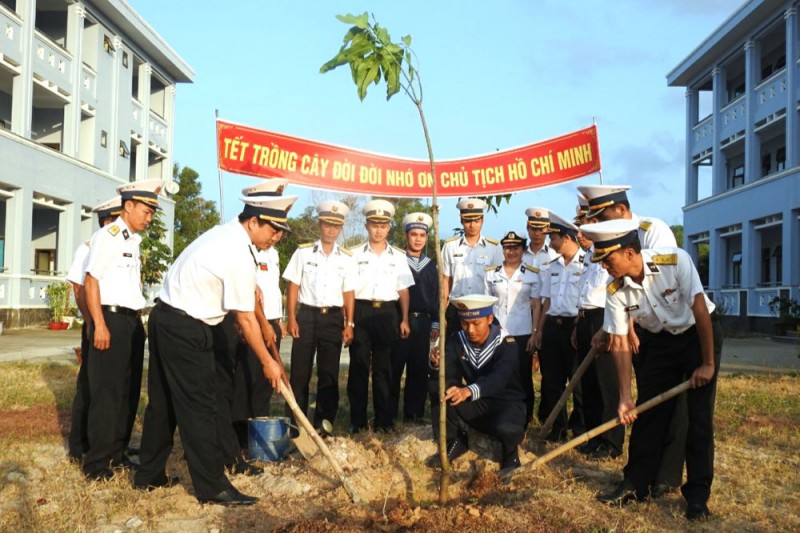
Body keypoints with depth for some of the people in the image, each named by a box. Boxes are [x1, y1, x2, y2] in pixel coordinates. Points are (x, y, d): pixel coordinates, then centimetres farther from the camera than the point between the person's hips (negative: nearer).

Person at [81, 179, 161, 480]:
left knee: (129, 391, 12)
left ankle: (116, 453, 22)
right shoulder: (106, 237, -7)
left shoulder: (134, 241, 16)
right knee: (106, 392, -5)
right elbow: (91, 282, -12)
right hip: (111, 319, -8)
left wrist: (136, 320, 13)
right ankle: (96, 462, 3)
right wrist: (100, 325, -18)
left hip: (133, 321, 8)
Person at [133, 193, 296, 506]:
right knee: (199, 407, -3)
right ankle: (213, 487, 5)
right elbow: (246, 319, -14)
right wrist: (268, 362, -6)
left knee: (163, 401, 17)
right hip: (185, 329, -10)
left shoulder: (223, 233, 9)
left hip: (164, 318, 10)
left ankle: (148, 474, 29)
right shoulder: (239, 255, -19)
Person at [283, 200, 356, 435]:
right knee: (300, 373, 1)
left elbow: (348, 293, 8)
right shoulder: (303, 252, 1)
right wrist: (291, 318, -6)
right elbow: (293, 287, 1)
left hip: (333, 318, 2)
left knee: (329, 374, 7)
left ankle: (324, 423, 17)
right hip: (307, 315, -2)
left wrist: (349, 324, 2)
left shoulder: (346, 258, 7)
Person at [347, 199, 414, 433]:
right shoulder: (355, 255, 5)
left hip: (388, 313, 1)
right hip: (361, 312, -1)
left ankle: (384, 420, 12)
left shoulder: (398, 257, 11)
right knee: (359, 366, 0)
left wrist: (404, 320, 2)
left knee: (384, 368, 5)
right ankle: (357, 420, 7)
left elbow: (403, 290, 10)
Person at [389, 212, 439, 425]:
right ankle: (389, 414, 7)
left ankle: (415, 414, 14)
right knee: (394, 368, 0)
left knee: (419, 370, 6)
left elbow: (436, 296, 16)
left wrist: (435, 323, 10)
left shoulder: (431, 266, 14)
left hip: (423, 322, 4)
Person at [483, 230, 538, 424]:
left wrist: (535, 335, -5)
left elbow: (536, 308, 1)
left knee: (523, 379, 5)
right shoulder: (491, 274, 7)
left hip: (522, 335, -1)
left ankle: (523, 420, 17)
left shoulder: (532, 275, 1)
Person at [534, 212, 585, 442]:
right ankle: (558, 427, 23)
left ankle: (581, 429, 18)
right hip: (551, 326, 7)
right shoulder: (553, 266, 13)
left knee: (579, 382, 4)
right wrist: (539, 329, 10)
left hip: (575, 326, -7)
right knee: (552, 380, 11)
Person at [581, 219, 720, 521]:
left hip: (698, 335, -3)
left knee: (699, 416, -5)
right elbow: (620, 343, -13)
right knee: (647, 412, 3)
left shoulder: (676, 261, -30)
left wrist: (708, 363, -21)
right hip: (660, 341, 4)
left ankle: (697, 493, 7)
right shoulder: (615, 291, -17)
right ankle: (636, 483, 16)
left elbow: (700, 309, -25)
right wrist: (625, 397, -15)